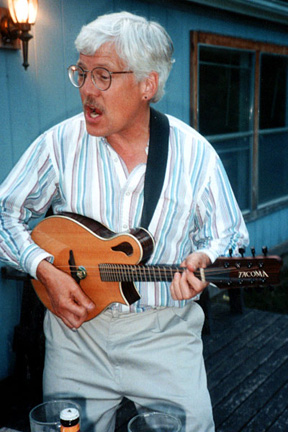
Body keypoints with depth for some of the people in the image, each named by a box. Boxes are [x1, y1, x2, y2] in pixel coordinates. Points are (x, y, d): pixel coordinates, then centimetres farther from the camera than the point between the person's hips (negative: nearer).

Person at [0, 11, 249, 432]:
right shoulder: (60, 143, -5)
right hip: (77, 324, 1)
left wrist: (202, 260, -17)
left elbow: (227, 238, 4)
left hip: (166, 333, 0)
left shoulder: (196, 154, -5)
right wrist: (45, 269, -11)